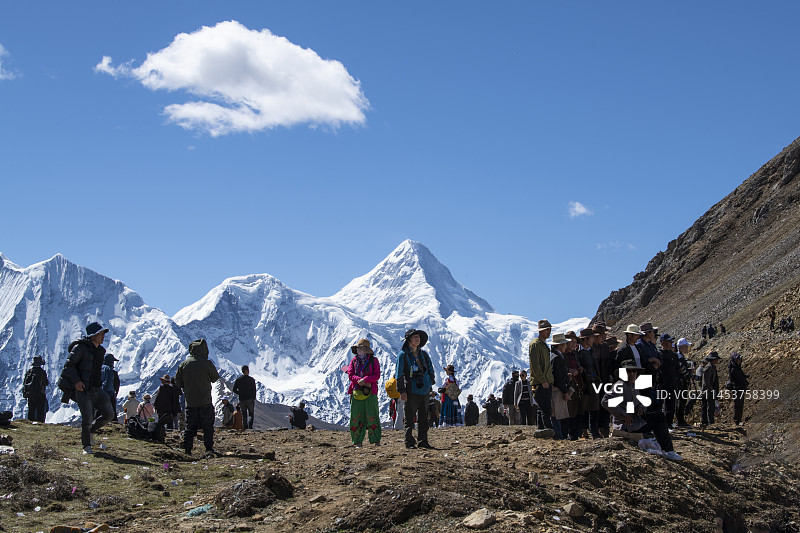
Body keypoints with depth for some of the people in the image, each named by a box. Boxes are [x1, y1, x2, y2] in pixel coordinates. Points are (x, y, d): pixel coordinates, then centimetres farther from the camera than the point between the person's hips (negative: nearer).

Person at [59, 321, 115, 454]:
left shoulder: (101, 350, 13)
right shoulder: (80, 348, -9)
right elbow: (69, 365, -10)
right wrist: (76, 380, -21)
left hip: (97, 390, 7)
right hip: (83, 390, -7)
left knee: (108, 414, 0)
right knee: (87, 419, -9)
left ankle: (91, 430, 24)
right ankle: (86, 446, 9)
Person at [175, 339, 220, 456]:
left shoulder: (183, 365, 1)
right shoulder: (207, 363, -8)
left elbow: (178, 382, 9)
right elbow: (215, 377, 5)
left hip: (190, 401, 3)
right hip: (205, 402, -3)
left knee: (190, 426, 9)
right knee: (208, 426, 5)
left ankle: (187, 449, 7)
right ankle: (209, 448, 3)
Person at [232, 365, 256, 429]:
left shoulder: (238, 379, 2)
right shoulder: (251, 379, -6)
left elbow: (234, 390, 3)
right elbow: (254, 390, -5)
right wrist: (254, 399, 4)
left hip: (242, 400, 3)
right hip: (250, 399, -3)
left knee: (244, 415, 10)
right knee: (251, 414, 8)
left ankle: (245, 427, 4)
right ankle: (250, 426, -9)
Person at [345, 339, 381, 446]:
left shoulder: (374, 360, 4)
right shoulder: (354, 360, 12)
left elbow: (377, 375, -5)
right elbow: (350, 375, 3)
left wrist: (365, 379, -19)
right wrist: (360, 380, -14)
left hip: (370, 392, -3)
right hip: (356, 392, 3)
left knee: (372, 416, -5)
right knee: (356, 417, 0)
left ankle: (375, 440, -1)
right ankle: (358, 441, 5)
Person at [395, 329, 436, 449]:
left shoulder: (424, 354, 13)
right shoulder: (403, 355, -3)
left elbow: (430, 370, 22)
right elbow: (399, 374, -5)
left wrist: (430, 383, 12)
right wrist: (402, 391, -10)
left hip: (425, 390, 5)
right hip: (411, 391, -5)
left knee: (423, 417, 9)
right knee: (410, 418, -4)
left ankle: (422, 441, 15)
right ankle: (409, 442, 1)